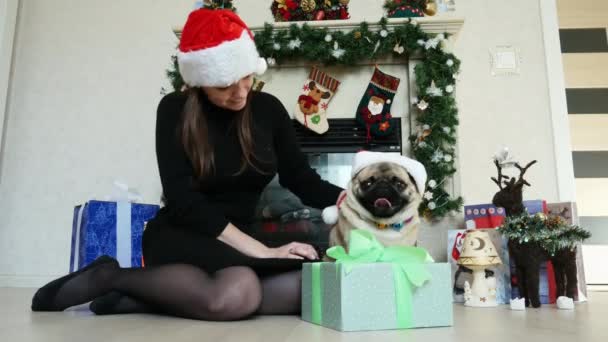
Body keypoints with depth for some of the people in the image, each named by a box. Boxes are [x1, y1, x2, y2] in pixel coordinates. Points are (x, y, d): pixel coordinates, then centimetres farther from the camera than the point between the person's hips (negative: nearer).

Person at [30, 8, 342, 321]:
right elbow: (182, 199, -17)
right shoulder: (175, 111, -8)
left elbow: (303, 181, 4)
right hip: (178, 237, -4)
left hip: (237, 242, 5)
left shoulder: (267, 109, 1)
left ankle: (148, 298, -19)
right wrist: (262, 252, -24)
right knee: (237, 295, -39)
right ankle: (108, 277, -12)